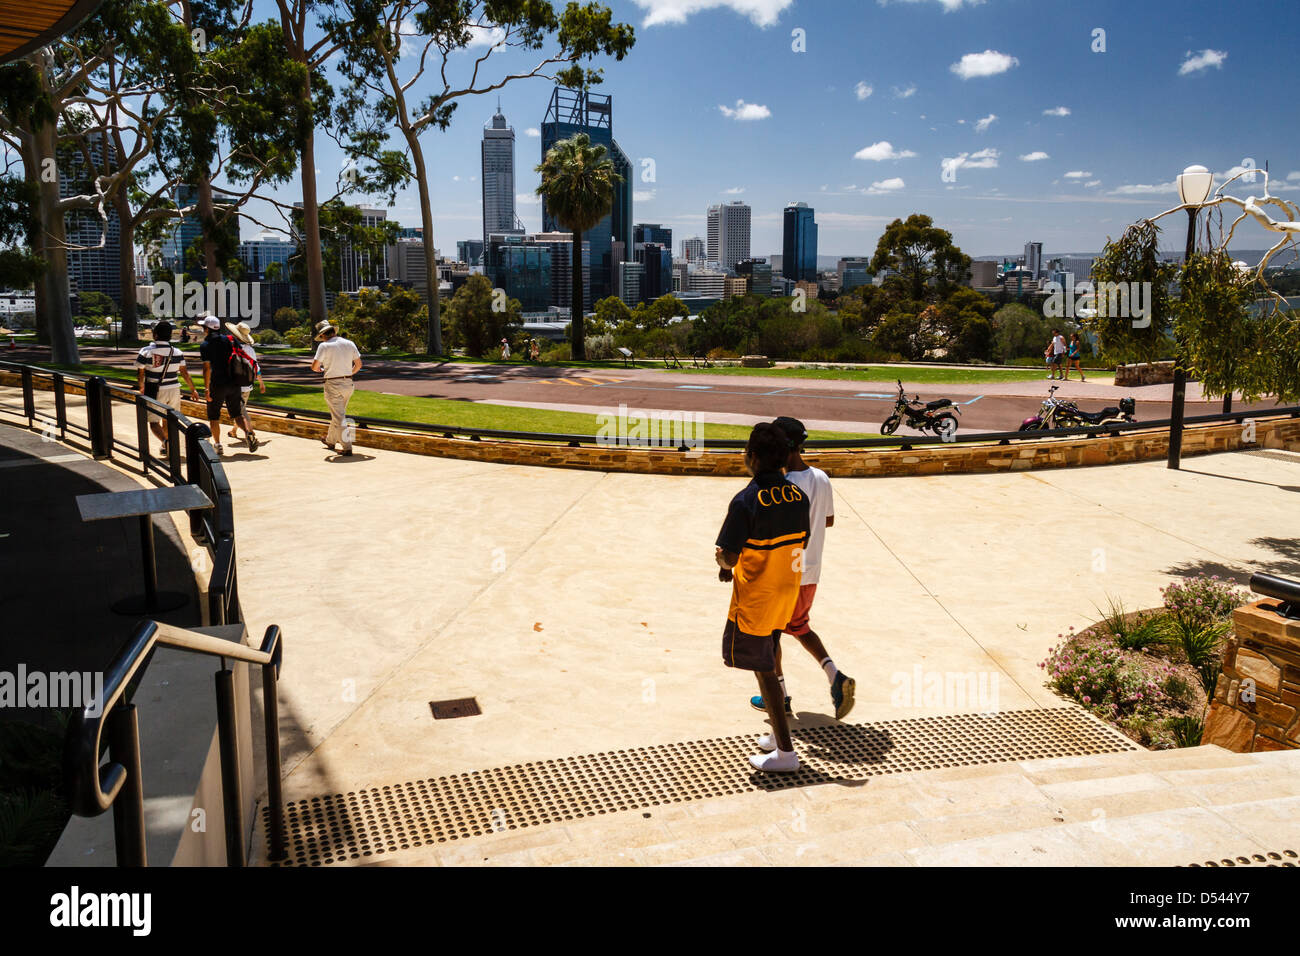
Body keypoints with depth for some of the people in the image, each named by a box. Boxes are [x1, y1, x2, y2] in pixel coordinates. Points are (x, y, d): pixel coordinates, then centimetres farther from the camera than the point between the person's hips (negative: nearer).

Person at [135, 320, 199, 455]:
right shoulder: (177, 352, -1)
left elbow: (140, 373, -1)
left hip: (156, 392, -3)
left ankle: (165, 441, -23)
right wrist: (193, 390, 15)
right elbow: (184, 373, 4)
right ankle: (165, 447, 26)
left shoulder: (146, 352, -10)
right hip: (174, 390, 3)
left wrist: (141, 388, 18)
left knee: (154, 421, 3)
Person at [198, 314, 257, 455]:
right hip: (233, 383, 4)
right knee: (237, 413, 9)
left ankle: (217, 444, 11)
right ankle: (249, 433, -15)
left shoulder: (205, 345, -8)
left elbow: (207, 368, -15)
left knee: (213, 416, 10)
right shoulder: (228, 339, 6)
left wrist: (206, 388, -14)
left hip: (217, 385, -4)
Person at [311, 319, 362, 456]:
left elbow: (314, 366, -12)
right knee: (338, 414, 22)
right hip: (348, 383, 6)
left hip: (333, 384, -6)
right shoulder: (349, 343, 5)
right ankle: (330, 441, 38)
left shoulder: (324, 346, -10)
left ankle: (347, 447, -7)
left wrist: (320, 369, 10)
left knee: (339, 417, -3)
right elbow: (358, 365, 9)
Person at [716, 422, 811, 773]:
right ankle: (778, 733, 33)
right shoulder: (798, 495, -2)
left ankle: (785, 752, 10)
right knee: (767, 662, 23)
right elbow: (801, 545, 10)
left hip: (755, 598, -7)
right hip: (787, 592, 7)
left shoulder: (745, 501, -22)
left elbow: (728, 558, -23)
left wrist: (723, 560, 3)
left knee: (764, 669, 4)